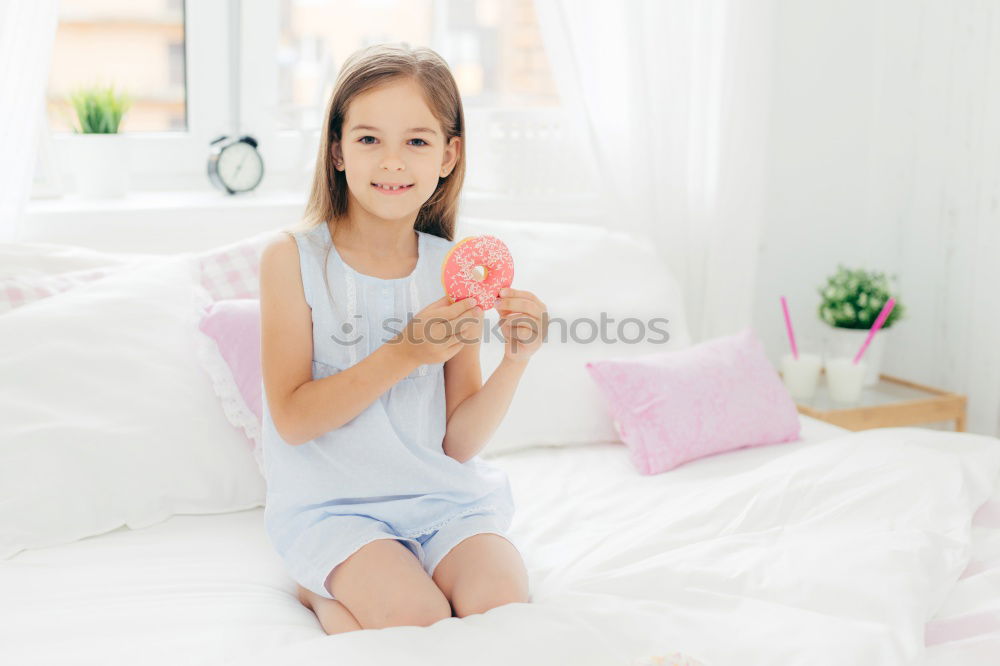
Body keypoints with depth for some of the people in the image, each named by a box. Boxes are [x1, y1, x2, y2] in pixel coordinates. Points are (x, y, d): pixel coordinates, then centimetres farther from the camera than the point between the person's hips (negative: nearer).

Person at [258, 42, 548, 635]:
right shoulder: (295, 257, -7)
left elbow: (458, 442, 0)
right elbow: (293, 419, -13)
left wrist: (516, 359, -16)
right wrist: (404, 353, -22)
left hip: (440, 496, 3)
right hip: (332, 503, -3)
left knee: (505, 610, -21)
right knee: (417, 621, -24)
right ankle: (323, 593, 5)